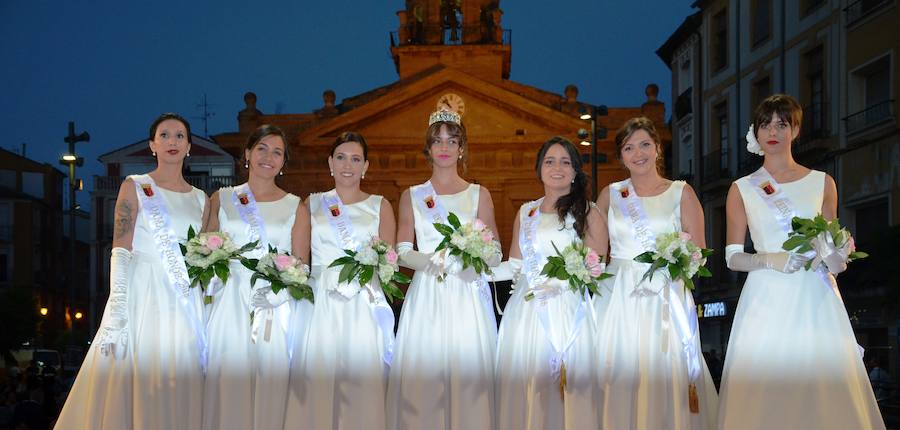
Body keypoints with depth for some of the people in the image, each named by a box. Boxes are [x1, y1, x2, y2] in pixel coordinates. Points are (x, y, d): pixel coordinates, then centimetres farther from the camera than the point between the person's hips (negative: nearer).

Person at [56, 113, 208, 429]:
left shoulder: (200, 199, 15)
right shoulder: (135, 187, 4)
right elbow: (120, 253, -5)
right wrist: (116, 315, -14)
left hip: (187, 306, 4)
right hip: (144, 298, -4)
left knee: (178, 395, 1)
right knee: (133, 388, -8)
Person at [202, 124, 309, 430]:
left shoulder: (295, 207, 8)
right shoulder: (221, 199, 11)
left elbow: (301, 265, 5)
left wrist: (273, 292, -11)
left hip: (274, 310, -1)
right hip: (229, 306, 1)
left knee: (269, 392, -2)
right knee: (227, 390, -3)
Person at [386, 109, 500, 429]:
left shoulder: (479, 195, 9)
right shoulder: (411, 197, 11)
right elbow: (402, 252, 6)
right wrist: (430, 260, -13)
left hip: (468, 297, 0)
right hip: (426, 298, 0)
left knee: (467, 377, -5)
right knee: (421, 380, -5)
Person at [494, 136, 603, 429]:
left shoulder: (587, 212, 4)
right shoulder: (526, 213, 17)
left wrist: (559, 283, -16)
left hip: (568, 309, -4)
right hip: (526, 311, 4)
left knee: (567, 392, -7)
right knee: (524, 390, 0)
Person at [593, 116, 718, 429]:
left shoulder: (681, 193, 5)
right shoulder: (610, 195, 11)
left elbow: (699, 253, 3)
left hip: (666, 301, -2)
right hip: (618, 301, 2)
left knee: (665, 381, -5)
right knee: (619, 385, -1)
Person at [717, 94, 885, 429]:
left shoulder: (822, 183, 10)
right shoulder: (742, 190, 7)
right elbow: (733, 257, 6)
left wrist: (836, 260, -6)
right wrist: (768, 260, -12)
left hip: (816, 299, 1)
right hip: (767, 300, -1)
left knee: (825, 391, -5)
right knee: (763, 397, -6)